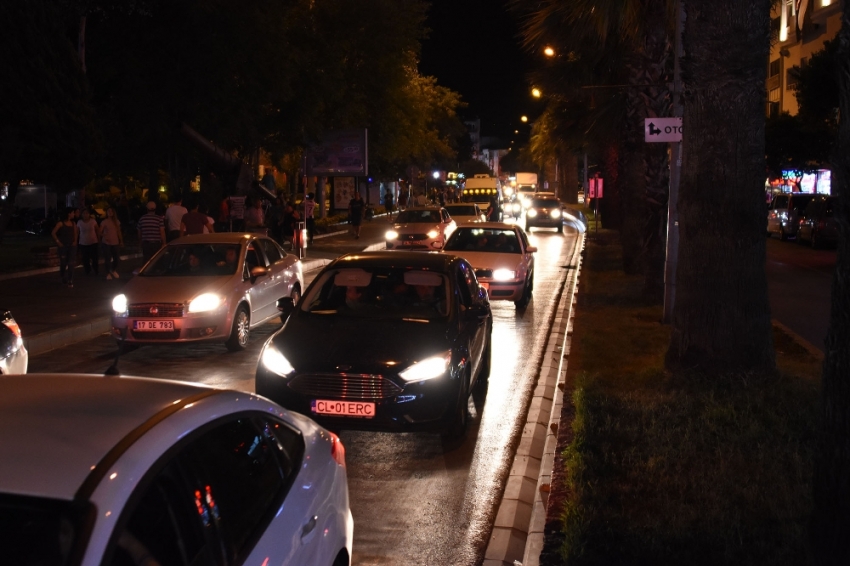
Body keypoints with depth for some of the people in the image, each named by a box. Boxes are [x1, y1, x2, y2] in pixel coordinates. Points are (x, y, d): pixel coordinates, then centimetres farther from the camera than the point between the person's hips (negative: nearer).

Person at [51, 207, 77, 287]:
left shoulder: (73, 223, 6)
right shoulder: (61, 223, -9)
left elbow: (75, 233, 18)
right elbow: (53, 233, -9)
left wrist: (75, 241, 4)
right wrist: (58, 242, -11)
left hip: (72, 246, 3)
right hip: (63, 246, -3)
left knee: (71, 264, -5)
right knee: (63, 263, 9)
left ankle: (70, 281, -2)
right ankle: (63, 279, 28)